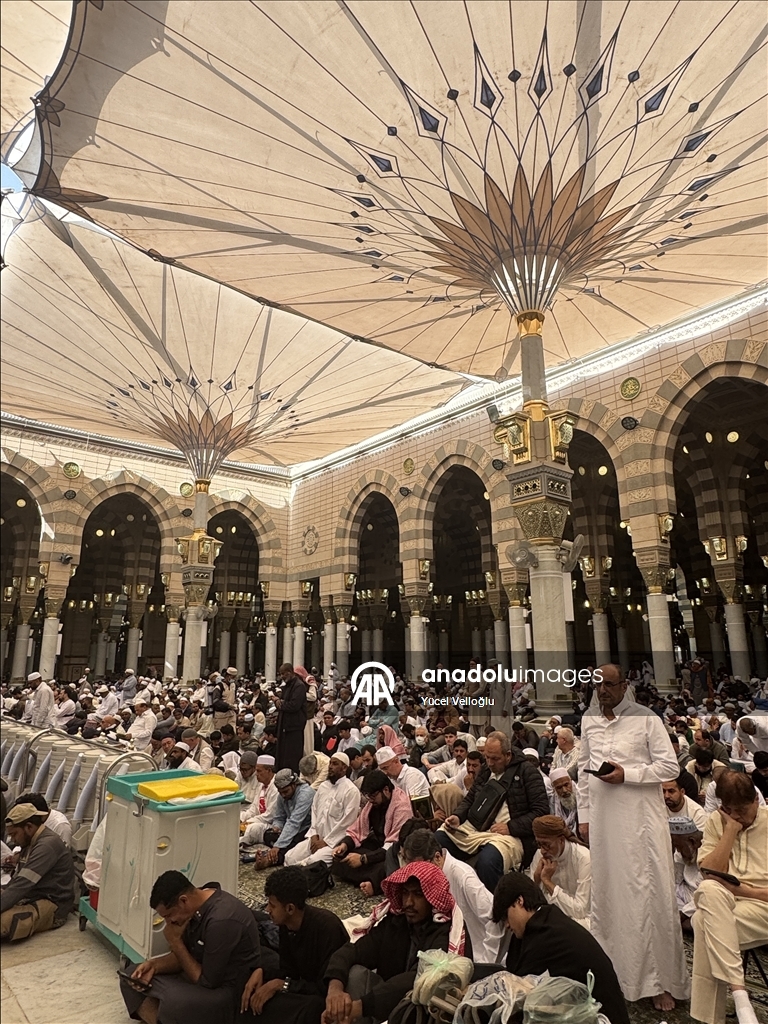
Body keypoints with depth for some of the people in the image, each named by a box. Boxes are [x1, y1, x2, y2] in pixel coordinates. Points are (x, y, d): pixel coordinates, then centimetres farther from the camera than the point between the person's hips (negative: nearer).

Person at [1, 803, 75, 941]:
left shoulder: (47, 845, -20)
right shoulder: (31, 843, 12)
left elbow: (22, 884, -25)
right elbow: (16, 879, 12)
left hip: (52, 905, -10)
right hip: (32, 897, 10)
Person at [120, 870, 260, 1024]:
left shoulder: (222, 920, -32)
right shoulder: (195, 905, -4)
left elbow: (208, 982, -24)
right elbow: (185, 955, 8)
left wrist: (175, 942, -19)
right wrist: (154, 965, -10)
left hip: (227, 989, -9)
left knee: (174, 1003, -37)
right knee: (131, 974, 4)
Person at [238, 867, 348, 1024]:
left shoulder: (327, 927, -29)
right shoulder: (286, 923, -6)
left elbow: (328, 989, -27)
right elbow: (288, 971, 3)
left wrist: (281, 985, -26)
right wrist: (261, 972, -16)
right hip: (306, 990, 7)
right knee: (254, 998, -11)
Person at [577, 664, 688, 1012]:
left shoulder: (646, 718, -7)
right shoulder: (589, 719, 7)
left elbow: (670, 766, -6)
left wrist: (627, 774, -17)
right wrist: (584, 816, 11)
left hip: (641, 817, -4)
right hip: (603, 819, 4)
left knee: (649, 893, 1)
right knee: (606, 895, 12)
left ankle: (663, 981, 17)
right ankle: (615, 974, 28)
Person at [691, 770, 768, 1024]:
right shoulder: (716, 822, 9)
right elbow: (709, 873, -2)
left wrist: (745, 890, -16)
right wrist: (731, 830, -9)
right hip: (720, 903, 3)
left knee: (704, 923, -30)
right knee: (709, 890, -34)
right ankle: (739, 993, -30)